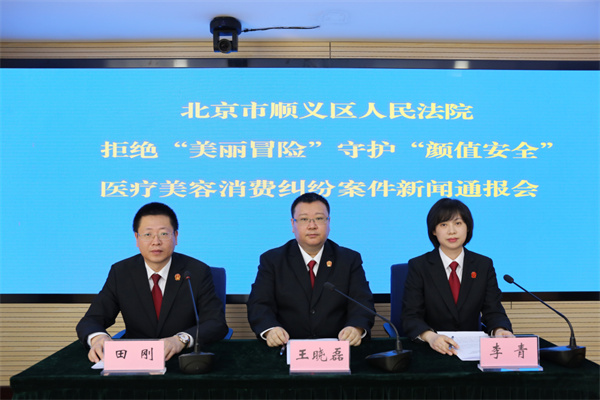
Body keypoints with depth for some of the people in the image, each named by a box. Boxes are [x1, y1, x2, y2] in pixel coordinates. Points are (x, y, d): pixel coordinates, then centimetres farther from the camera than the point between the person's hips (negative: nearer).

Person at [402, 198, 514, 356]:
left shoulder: (484, 265, 8)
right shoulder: (418, 266, -1)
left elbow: (493, 311, 4)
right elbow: (411, 316, -8)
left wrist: (500, 331, -20)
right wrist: (430, 336, -29)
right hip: (432, 349, -1)